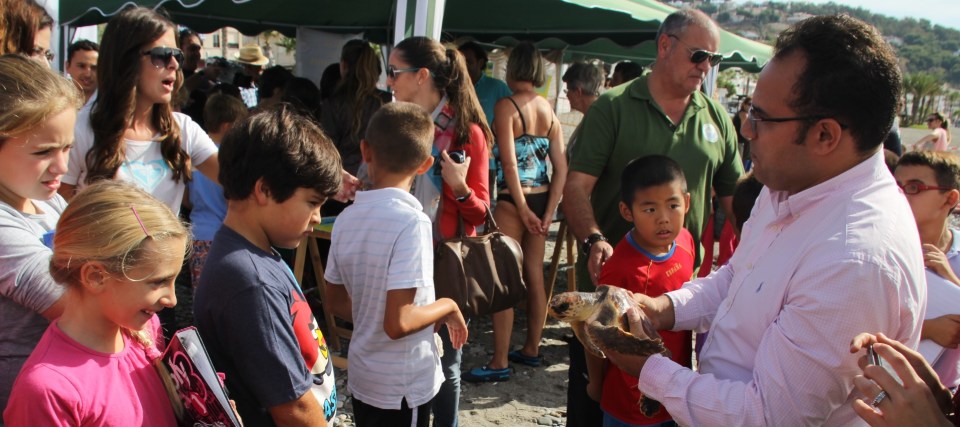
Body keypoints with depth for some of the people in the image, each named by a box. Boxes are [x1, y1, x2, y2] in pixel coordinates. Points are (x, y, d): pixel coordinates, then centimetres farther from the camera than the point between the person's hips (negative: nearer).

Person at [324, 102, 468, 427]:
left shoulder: (348, 218, -3)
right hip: (403, 387, -6)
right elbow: (398, 323, -26)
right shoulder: (411, 221, -23)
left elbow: (336, 298, 9)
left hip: (362, 377, 6)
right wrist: (447, 307, -11)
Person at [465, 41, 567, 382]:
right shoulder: (549, 110, 6)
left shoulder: (506, 105, -11)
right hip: (541, 198, 7)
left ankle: (500, 363, 3)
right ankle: (531, 349, 27)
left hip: (513, 200, -7)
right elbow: (561, 168, 2)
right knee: (534, 277, 15)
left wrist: (523, 210, -12)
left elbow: (509, 164, -17)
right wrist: (548, 212, 2)